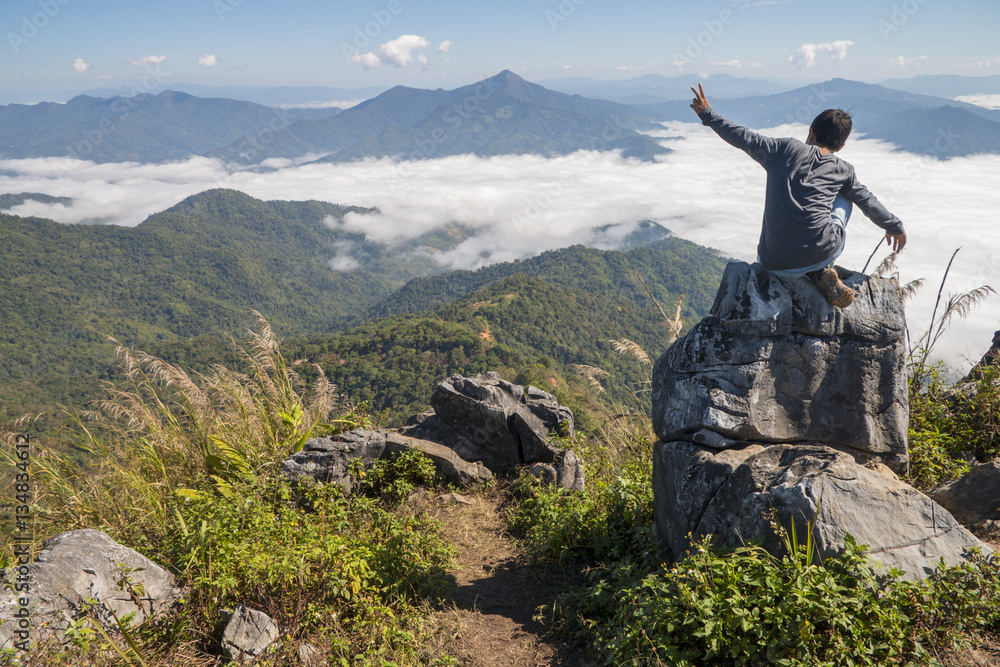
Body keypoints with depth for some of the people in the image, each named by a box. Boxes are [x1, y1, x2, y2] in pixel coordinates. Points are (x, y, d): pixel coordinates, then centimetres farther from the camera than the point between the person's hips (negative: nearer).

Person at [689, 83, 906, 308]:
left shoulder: (786, 149, 4)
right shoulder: (842, 170, 9)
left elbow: (743, 138, 9)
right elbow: (868, 201, 22)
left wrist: (707, 114, 22)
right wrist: (895, 227, 40)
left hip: (778, 265, 1)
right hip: (822, 252, -1)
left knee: (764, 256, 41)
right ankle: (822, 271, 16)